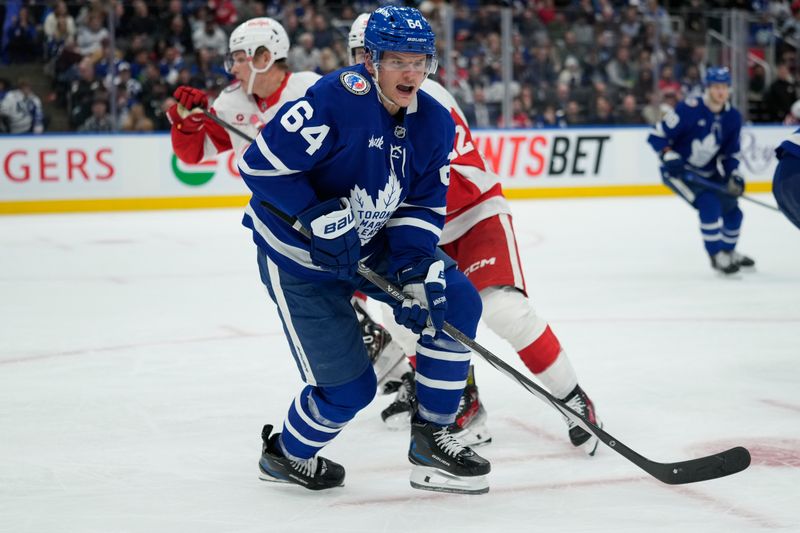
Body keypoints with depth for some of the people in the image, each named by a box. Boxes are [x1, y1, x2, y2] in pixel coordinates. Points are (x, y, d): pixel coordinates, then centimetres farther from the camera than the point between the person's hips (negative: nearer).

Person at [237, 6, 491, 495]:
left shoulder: (435, 124, -5)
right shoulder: (338, 98, -27)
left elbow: (422, 210, -1)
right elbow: (261, 164, -27)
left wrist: (416, 273, -16)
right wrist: (320, 219, -31)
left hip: (371, 247, 7)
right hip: (299, 258, -7)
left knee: (456, 303, -10)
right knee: (349, 387, -6)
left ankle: (431, 440, 4)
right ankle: (285, 455, 26)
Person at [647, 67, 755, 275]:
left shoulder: (733, 117, -4)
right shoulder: (689, 109, -23)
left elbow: (730, 153, 5)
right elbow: (657, 136, -18)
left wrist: (734, 175, -12)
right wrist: (670, 157, -32)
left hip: (708, 173, 7)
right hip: (678, 170, -7)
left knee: (732, 209, 7)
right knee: (709, 204, -26)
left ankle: (729, 251, 34)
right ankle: (717, 255, -12)